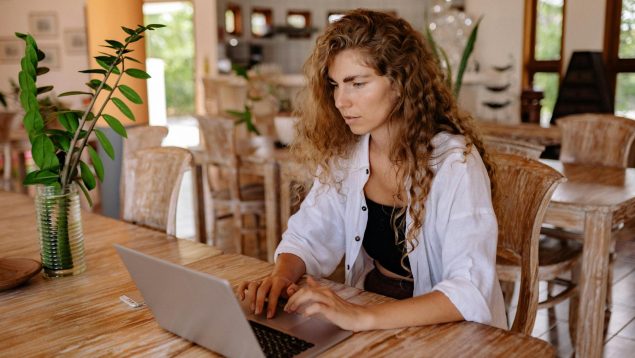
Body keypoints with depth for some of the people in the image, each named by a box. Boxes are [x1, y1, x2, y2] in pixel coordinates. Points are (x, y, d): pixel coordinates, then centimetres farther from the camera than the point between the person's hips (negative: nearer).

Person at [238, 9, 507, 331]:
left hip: (449, 330, -4)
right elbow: (308, 235, 4)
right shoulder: (343, 152, -2)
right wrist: (281, 276, -17)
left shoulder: (452, 160, -18)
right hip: (369, 302, 4)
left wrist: (364, 317, -36)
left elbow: (471, 291, -26)